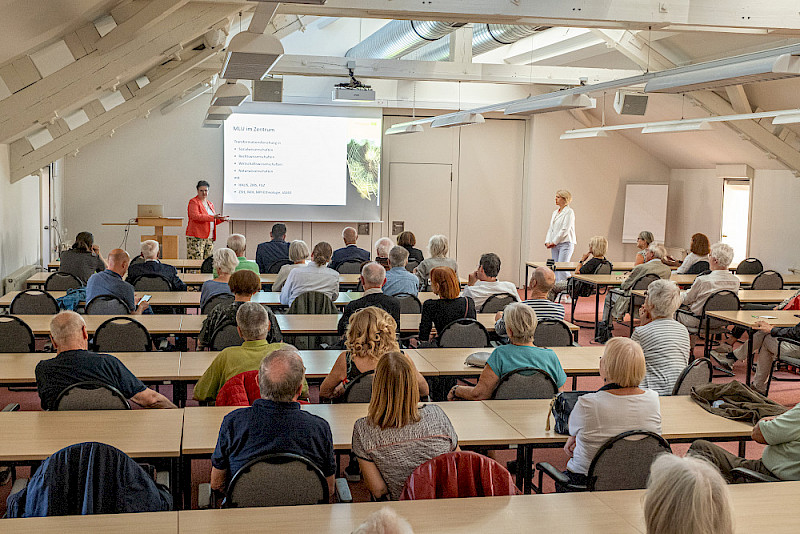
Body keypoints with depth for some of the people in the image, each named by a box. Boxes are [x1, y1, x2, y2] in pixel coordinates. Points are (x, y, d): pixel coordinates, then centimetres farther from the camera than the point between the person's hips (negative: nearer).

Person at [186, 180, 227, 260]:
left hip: (210, 238, 7)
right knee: (196, 261, -11)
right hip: (196, 237, -7)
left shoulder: (210, 204, 20)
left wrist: (221, 219, 5)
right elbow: (195, 216, -19)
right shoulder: (193, 202, -2)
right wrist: (213, 217, -23)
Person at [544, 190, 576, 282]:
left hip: (565, 243, -8)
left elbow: (565, 229, -13)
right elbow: (551, 228, 18)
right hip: (554, 245, 8)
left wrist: (554, 242, -12)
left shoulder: (569, 212, -6)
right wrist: (547, 242, 3)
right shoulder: (555, 212, 18)